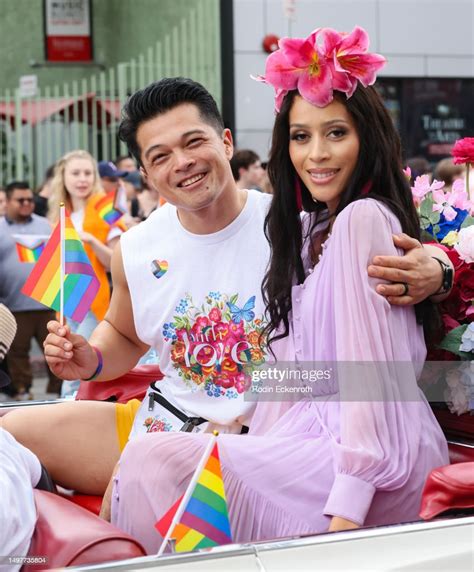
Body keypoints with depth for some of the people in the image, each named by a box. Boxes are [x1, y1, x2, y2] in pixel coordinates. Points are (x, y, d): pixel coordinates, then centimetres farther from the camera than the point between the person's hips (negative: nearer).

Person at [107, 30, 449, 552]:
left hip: (379, 464, -9)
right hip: (319, 440, 9)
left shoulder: (362, 218, -12)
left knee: (152, 462, -16)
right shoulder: (310, 228, 19)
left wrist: (348, 508, -21)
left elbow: (369, 368, -18)